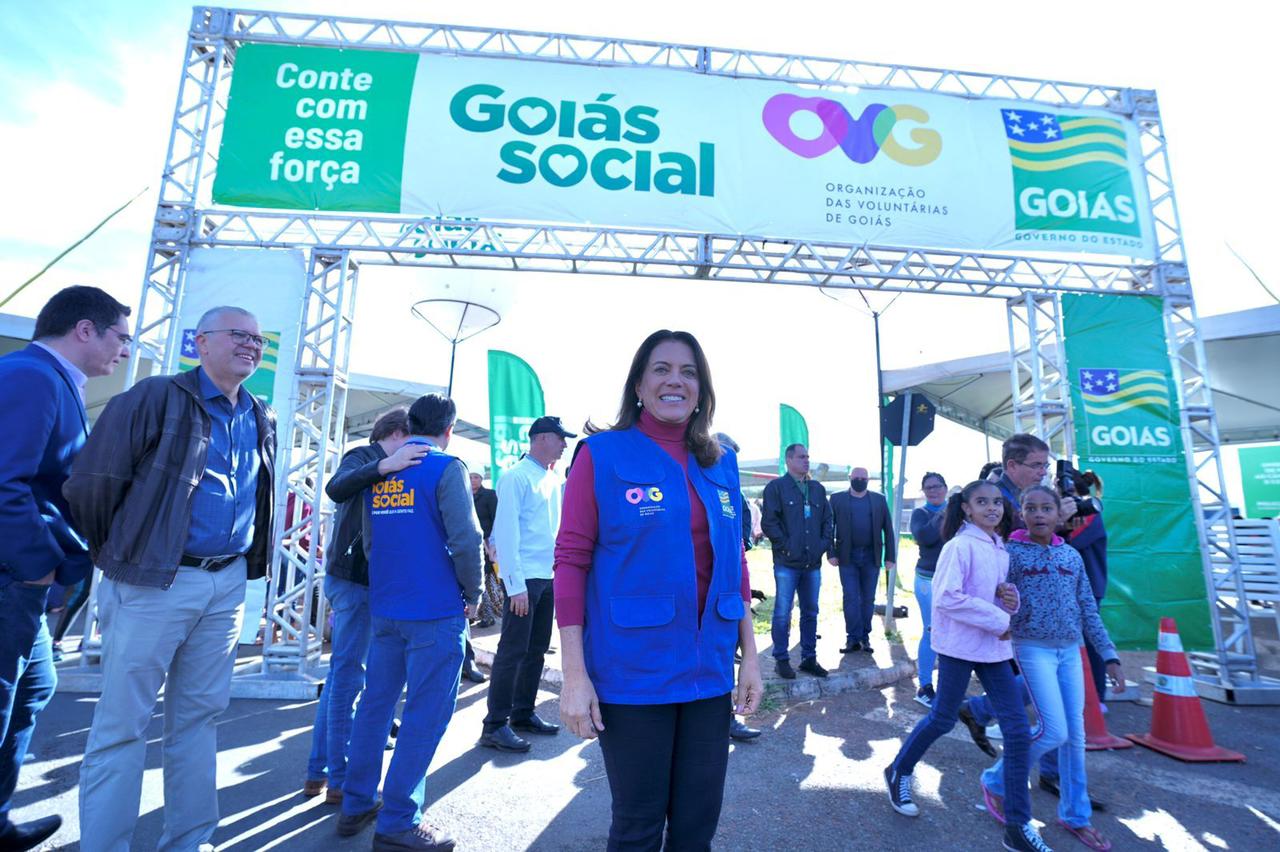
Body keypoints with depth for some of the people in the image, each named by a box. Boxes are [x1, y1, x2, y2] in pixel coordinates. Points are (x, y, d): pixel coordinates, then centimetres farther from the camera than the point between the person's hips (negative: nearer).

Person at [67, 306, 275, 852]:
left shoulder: (261, 420, 12)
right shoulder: (158, 397, -7)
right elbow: (92, 480, -8)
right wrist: (114, 554, 2)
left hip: (228, 585, 6)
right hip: (153, 582, -6)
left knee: (200, 716, 14)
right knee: (123, 723, 3)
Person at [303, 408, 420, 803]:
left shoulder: (380, 465, 16)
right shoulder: (363, 457, -8)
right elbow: (337, 488, -30)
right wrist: (386, 465, -42)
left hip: (362, 580, 9)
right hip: (354, 579, -9)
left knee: (341, 674, 15)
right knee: (348, 675, -1)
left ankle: (318, 771, 27)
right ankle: (340, 781, 10)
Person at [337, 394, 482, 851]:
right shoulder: (446, 468, -11)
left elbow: (369, 540, 16)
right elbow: (465, 540, -18)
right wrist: (473, 595, -3)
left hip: (385, 608, 7)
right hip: (436, 611, -7)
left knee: (376, 703, 17)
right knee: (425, 715, 3)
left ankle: (356, 805, 30)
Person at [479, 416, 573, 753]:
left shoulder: (555, 480, 13)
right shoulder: (516, 477, -10)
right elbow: (505, 532, -16)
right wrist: (515, 585, -18)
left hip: (549, 576, 8)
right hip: (524, 578, -8)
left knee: (536, 650, 15)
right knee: (512, 651, -2)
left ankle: (523, 713, 28)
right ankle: (495, 725, 10)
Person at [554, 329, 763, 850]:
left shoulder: (720, 464, 7)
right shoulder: (603, 454, -8)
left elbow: (735, 564, 11)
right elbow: (570, 561, -9)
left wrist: (750, 656, 8)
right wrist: (574, 674, -12)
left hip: (709, 671, 5)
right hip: (631, 672, -4)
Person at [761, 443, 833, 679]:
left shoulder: (818, 489, 14)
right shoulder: (776, 487, -4)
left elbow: (827, 519, 17)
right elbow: (769, 522, -10)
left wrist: (824, 544, 5)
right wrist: (785, 546, -12)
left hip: (813, 563, 6)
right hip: (787, 563, -6)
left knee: (810, 612, 12)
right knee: (783, 613, 0)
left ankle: (809, 658, 24)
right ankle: (781, 660, 12)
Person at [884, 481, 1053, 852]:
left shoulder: (1002, 549, 9)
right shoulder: (960, 545, -15)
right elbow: (947, 598, -23)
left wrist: (1010, 598, -4)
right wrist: (998, 620, -19)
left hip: (994, 647, 7)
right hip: (960, 645, -7)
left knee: (1018, 729, 3)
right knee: (943, 719, 7)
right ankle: (899, 772, 32)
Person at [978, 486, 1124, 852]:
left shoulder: (1072, 556, 6)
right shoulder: (1011, 553, -8)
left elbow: (1089, 609, 10)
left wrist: (1109, 655, 6)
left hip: (1070, 651, 5)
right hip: (1033, 649, -5)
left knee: (1075, 735, 9)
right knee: (1054, 731, -9)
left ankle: (1075, 815, 27)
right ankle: (996, 782, 12)